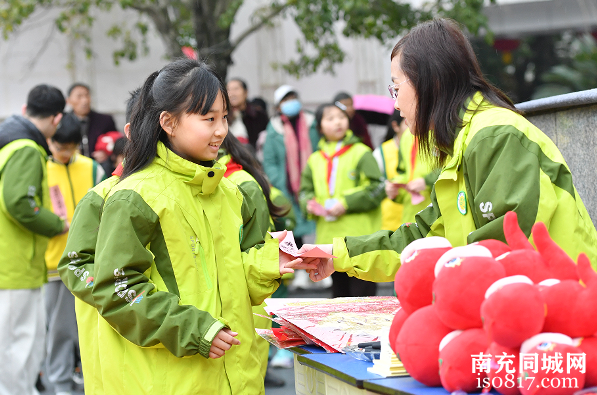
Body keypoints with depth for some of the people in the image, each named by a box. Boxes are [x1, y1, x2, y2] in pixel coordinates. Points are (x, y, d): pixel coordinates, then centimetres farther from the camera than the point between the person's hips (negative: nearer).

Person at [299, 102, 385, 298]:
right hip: (330, 237, 5)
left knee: (362, 294, -7)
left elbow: (377, 188, -6)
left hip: (360, 237, -5)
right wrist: (309, 203, -3)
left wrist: (347, 203, -13)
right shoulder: (314, 160, 13)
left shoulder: (361, 153, -1)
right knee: (339, 294, 12)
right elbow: (305, 190, 21)